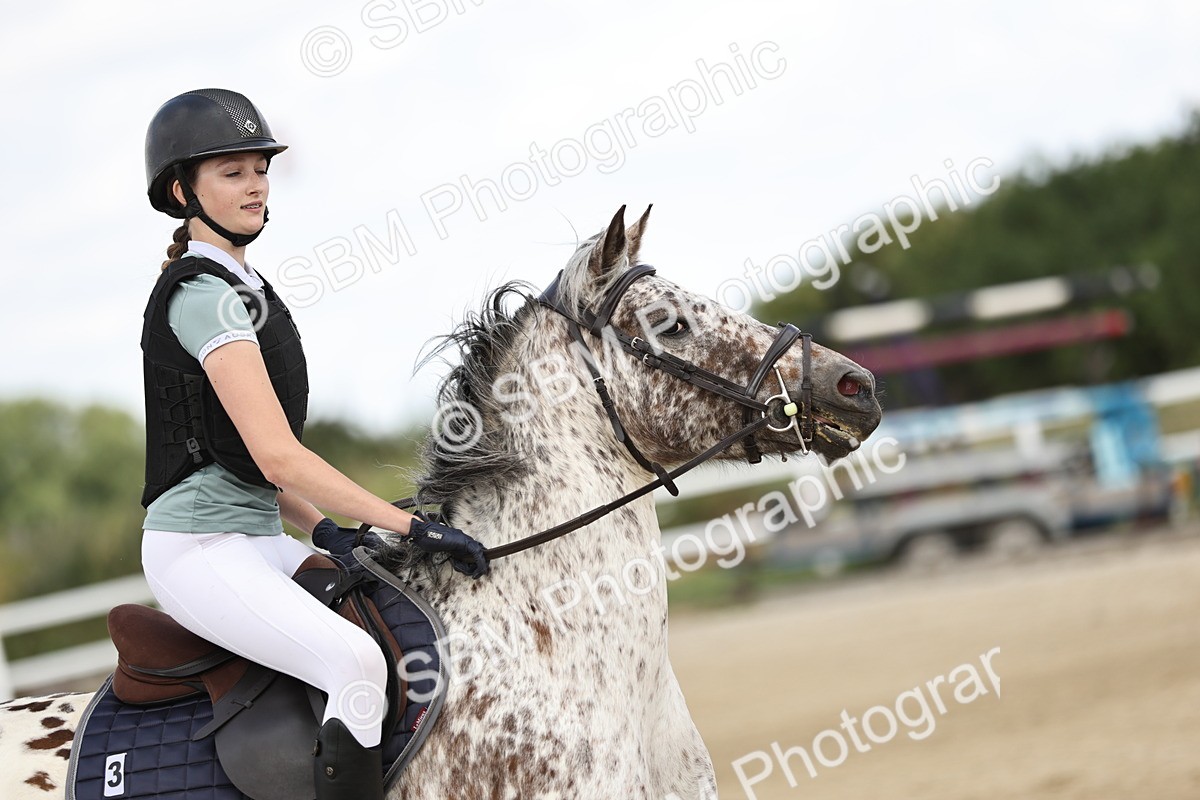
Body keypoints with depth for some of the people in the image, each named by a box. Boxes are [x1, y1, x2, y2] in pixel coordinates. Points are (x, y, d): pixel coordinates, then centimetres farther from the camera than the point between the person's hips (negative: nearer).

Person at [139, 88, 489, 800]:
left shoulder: (240, 288, 16)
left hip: (261, 541, 11)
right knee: (356, 661, -31)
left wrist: (325, 531, 12)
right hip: (198, 547, -10)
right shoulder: (203, 295, -15)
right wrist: (414, 527, -21)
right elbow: (277, 455, -22)